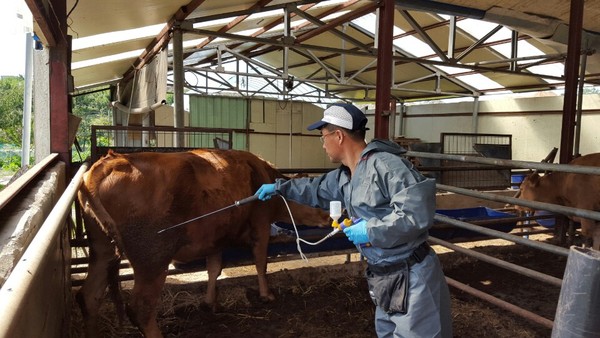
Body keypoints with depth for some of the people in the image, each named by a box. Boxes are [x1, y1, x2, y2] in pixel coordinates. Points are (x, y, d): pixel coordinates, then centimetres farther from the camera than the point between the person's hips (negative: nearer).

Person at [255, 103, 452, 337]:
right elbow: (317, 189, 28)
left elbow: (418, 213, -29)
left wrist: (370, 230, -22)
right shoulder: (345, 177, 8)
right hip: (385, 277, 9)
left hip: (412, 278, -9)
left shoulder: (385, 164, -22)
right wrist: (279, 187, 36)